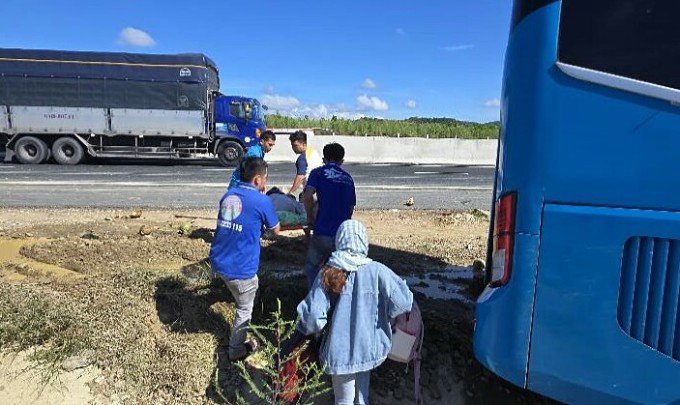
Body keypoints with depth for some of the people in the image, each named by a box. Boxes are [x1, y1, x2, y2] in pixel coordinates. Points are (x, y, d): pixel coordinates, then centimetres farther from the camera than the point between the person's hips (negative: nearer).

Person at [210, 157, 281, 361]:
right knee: (244, 311, 17)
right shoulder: (262, 201, -13)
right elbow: (275, 230, 3)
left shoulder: (228, 195, 5)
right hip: (240, 268, -6)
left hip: (218, 261, 6)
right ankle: (236, 350, 33)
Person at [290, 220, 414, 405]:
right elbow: (402, 303, -15)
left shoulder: (327, 274, -11)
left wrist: (293, 341, 2)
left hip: (340, 351, 0)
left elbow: (313, 316, -16)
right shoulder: (377, 270, -12)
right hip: (370, 347, 1)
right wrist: (382, 315, 5)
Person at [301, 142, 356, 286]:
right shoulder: (348, 178, 15)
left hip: (323, 231, -4)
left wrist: (310, 217, 2)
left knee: (312, 266, 17)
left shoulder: (318, 172, 3)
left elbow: (307, 196, -13)